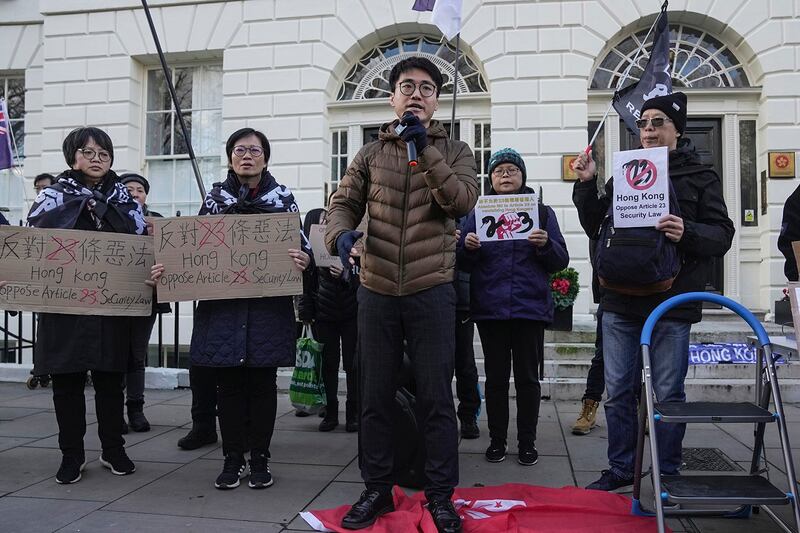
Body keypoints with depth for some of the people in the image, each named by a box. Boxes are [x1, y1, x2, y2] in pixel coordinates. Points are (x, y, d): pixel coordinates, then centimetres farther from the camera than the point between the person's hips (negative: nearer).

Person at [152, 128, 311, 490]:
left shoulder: (283, 198, 6)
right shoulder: (215, 198, 9)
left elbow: (299, 246, 4)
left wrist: (303, 260, -19)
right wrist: (166, 268, -7)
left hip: (267, 306, -1)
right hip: (222, 306, 1)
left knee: (262, 381, 5)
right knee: (228, 382, 5)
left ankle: (260, 458, 18)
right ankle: (233, 458, 18)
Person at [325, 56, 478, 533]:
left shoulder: (454, 151, 5)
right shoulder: (371, 154, 11)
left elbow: (462, 200, -13)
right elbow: (343, 204, 5)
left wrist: (424, 149, -22)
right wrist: (341, 233, -18)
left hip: (431, 292, -2)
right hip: (377, 292, 3)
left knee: (436, 397, 2)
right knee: (375, 396, 10)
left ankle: (441, 495, 17)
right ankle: (377, 489, 25)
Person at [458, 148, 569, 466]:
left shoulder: (542, 211, 8)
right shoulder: (478, 213, 11)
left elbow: (560, 262, 5)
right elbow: (463, 262, 9)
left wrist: (546, 245, -15)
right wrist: (468, 247, -13)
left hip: (530, 307, -1)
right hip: (490, 308, 1)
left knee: (527, 377, 3)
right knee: (496, 377, 7)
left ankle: (527, 442, 16)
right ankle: (496, 440, 19)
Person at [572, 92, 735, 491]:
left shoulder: (700, 177, 5)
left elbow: (722, 235, -3)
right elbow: (595, 227, 14)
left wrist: (687, 233, -23)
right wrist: (586, 185, 2)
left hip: (672, 303, -3)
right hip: (621, 301, 4)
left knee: (668, 393, 4)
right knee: (618, 390, 9)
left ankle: (667, 475, 20)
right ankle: (620, 469, 23)